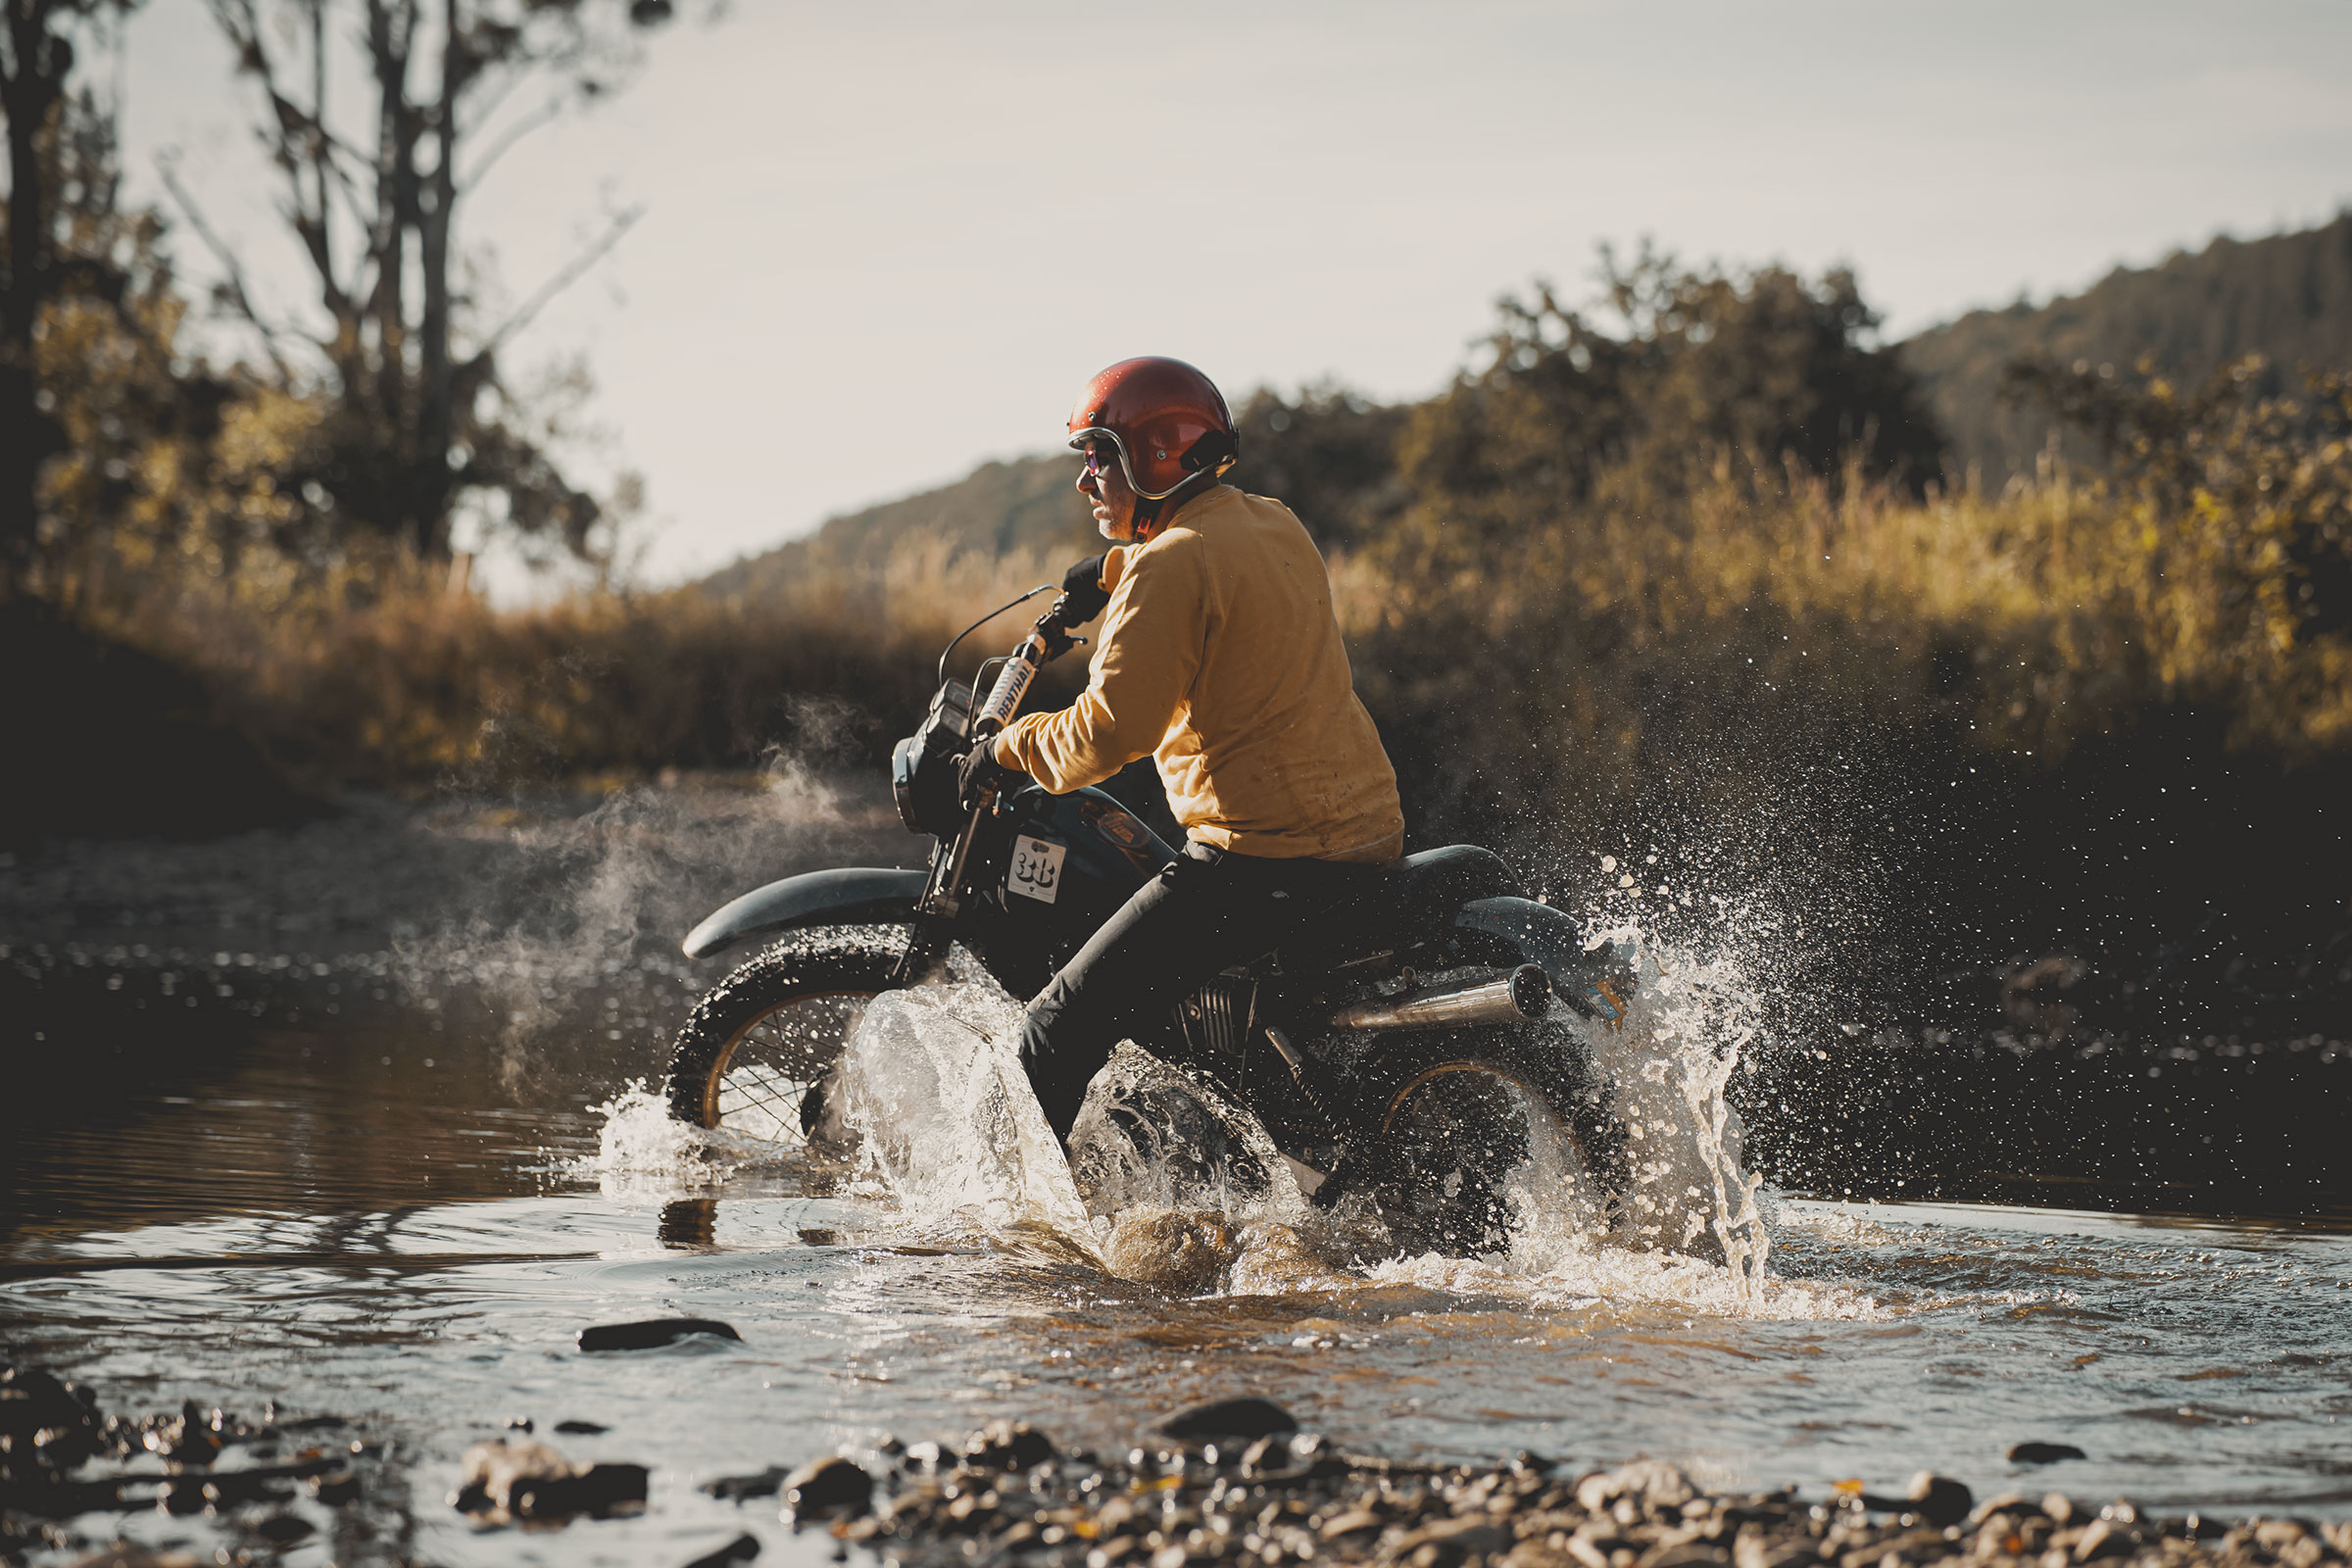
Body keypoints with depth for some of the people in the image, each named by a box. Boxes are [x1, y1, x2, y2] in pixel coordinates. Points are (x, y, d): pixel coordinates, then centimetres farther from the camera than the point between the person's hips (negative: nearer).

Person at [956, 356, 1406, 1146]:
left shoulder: (1170, 569, -14)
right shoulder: (1277, 526, 13)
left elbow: (1112, 729, -20)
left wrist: (1010, 747, -5)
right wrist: (1115, 564, 37)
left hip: (1261, 858, -10)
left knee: (1059, 1030, -9)